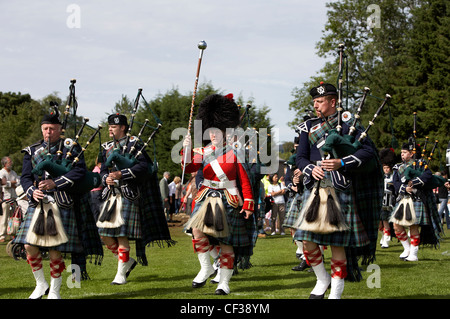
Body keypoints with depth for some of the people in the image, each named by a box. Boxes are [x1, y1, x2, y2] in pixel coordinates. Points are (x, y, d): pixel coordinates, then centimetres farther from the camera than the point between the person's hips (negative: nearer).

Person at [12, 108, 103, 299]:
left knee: (55, 249, -3)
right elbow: (25, 177, 10)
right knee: (29, 245, -5)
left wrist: (55, 183, -20)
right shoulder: (32, 151, 14)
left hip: (62, 205, -3)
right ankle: (41, 284, 15)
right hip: (38, 204, 3)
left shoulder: (70, 148, 4)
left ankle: (54, 290, 12)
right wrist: (32, 191, -12)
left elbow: (79, 171, -9)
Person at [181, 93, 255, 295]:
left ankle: (224, 282, 11)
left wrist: (248, 204, -5)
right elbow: (189, 168, -5)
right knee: (197, 229, -22)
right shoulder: (203, 152, 7)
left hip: (228, 201, -2)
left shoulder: (233, 153, 0)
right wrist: (187, 149, -20)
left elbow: (244, 180, 0)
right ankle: (206, 268, -4)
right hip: (207, 198, 2)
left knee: (226, 242, 2)